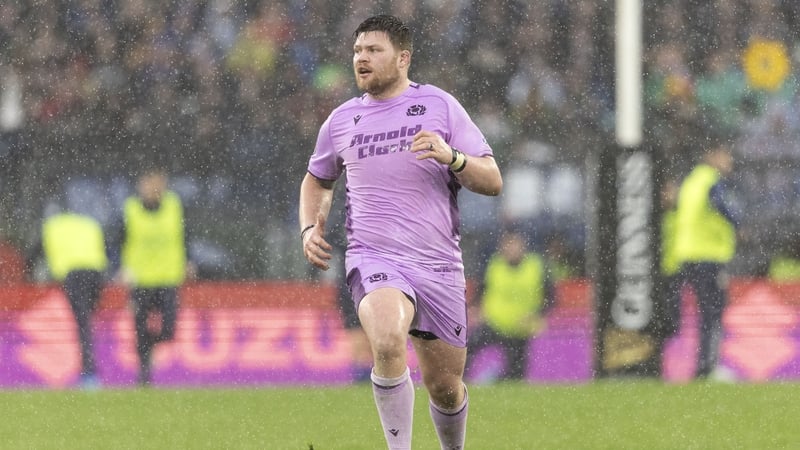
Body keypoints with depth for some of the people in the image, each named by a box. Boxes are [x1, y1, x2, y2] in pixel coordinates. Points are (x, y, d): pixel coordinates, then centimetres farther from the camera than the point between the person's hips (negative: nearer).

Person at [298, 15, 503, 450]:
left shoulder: (440, 106, 3)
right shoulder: (342, 120, 10)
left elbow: (492, 181, 1)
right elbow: (317, 180, 30)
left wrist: (451, 157, -18)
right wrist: (310, 227, 11)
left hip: (439, 266, 0)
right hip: (374, 261, 0)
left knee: (445, 387, 7)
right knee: (388, 342, -32)